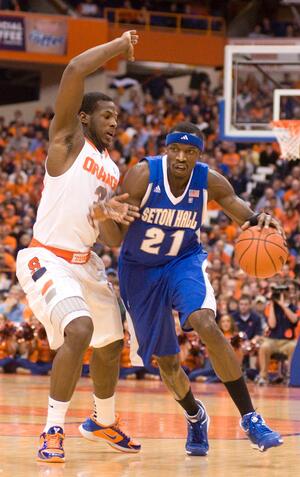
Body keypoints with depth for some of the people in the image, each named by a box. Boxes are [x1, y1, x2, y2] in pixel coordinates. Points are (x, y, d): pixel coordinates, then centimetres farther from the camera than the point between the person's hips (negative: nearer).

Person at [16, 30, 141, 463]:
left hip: (86, 263, 9)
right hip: (47, 260, -9)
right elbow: (74, 72, -19)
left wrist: (113, 213, -4)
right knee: (79, 330, -29)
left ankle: (103, 422, 43)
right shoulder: (67, 139, -5)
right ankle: (53, 430, -19)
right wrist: (117, 46, -8)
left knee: (110, 343, 18)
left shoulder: (113, 170, 15)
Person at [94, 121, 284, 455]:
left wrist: (259, 221, -31)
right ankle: (195, 416, 40)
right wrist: (103, 215, -46)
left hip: (184, 262, 0)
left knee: (206, 325, -30)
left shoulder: (209, 181, -18)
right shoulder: (142, 175, -24)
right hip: (140, 271, 0)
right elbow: (114, 240, -22)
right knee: (167, 363, 7)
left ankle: (250, 419, -25)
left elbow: (243, 214, -5)